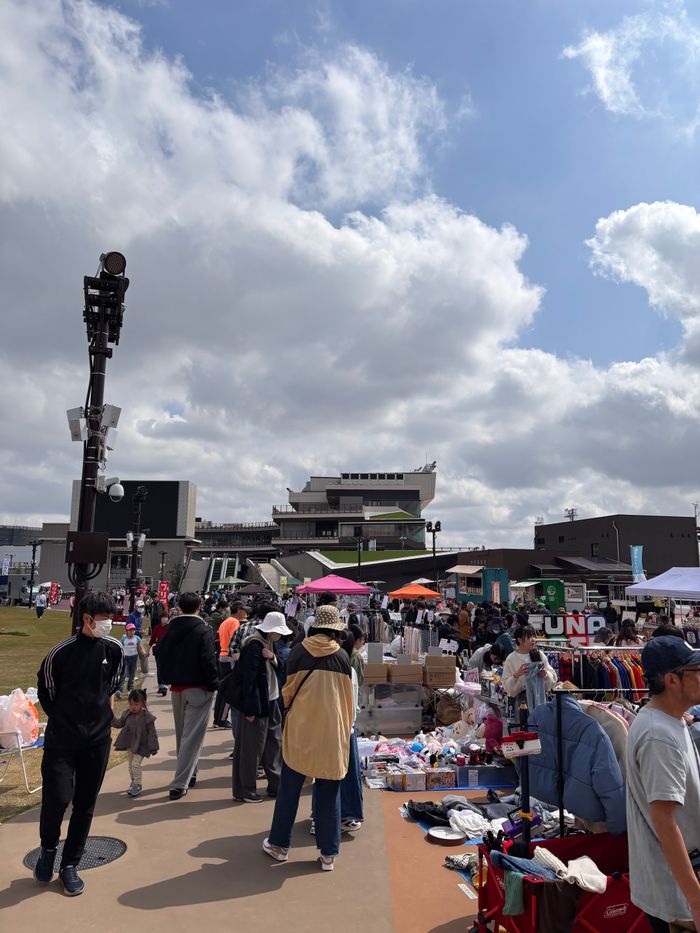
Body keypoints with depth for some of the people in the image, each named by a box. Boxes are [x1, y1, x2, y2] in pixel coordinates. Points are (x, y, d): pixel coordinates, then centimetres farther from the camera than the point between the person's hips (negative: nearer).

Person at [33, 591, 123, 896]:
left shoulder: (114, 650, -5)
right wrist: (64, 720, 7)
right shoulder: (61, 652, -15)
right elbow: (46, 691, 0)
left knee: (85, 804, 9)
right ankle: (48, 848, 25)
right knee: (57, 798, -7)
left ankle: (69, 865, 27)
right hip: (61, 740, -3)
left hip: (98, 739, 3)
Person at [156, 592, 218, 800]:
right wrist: (213, 685, -8)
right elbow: (208, 660, -18)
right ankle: (180, 784, -4)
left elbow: (161, 654, 10)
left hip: (176, 688, 6)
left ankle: (189, 773, 33)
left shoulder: (170, 629, 4)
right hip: (198, 689, -6)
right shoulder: (202, 630, -14)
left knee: (181, 734, 19)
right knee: (192, 736, -1)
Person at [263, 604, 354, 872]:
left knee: (289, 790, 15)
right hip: (332, 732, 0)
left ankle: (279, 845, 27)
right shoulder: (342, 656, -5)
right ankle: (328, 854, 18)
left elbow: (288, 690, 2)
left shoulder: (299, 651, -7)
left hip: (300, 729, 0)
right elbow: (347, 699, 3)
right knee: (329, 794, 11)